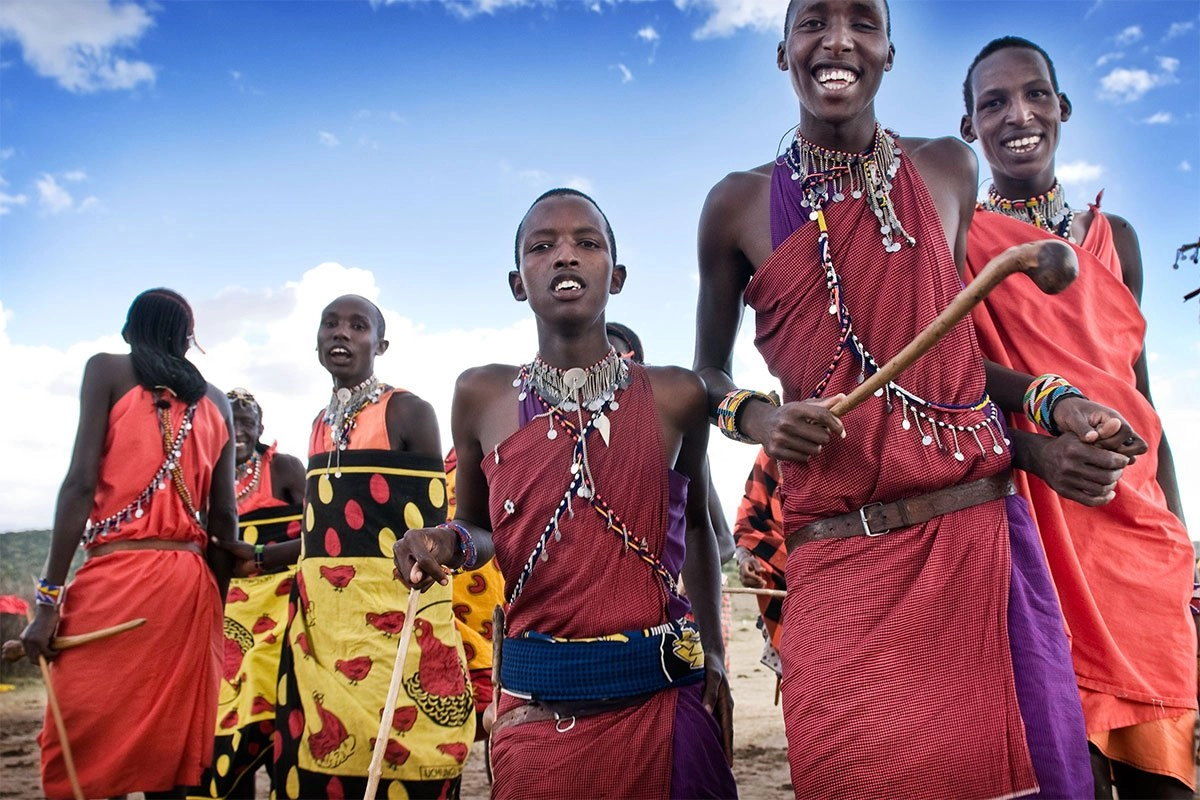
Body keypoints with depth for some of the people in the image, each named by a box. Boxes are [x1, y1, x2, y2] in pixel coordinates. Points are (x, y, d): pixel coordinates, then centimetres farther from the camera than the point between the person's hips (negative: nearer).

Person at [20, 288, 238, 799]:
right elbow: (224, 518, 11)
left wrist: (50, 594, -6)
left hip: (118, 576, -4)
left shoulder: (107, 370, 5)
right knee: (172, 752, 10)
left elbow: (81, 484, -6)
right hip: (191, 582, 5)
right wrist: (215, 607, 18)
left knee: (83, 751, 0)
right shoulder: (214, 401, 15)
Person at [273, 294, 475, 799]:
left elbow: (432, 521, -7)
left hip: (391, 610, -6)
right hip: (319, 615, 7)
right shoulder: (321, 424, 15)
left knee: (393, 754, -2)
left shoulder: (408, 412, -4)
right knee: (316, 757, 11)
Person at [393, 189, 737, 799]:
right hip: (538, 707, 0)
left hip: (661, 701, 0)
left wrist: (712, 653, 14)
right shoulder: (482, 396, -1)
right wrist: (449, 543, -10)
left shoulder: (675, 396, -2)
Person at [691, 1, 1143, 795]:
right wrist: (759, 417, -8)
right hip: (838, 558, -1)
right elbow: (710, 375, 13)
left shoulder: (948, 170, 10)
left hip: (978, 532, 2)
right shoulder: (741, 204, 4)